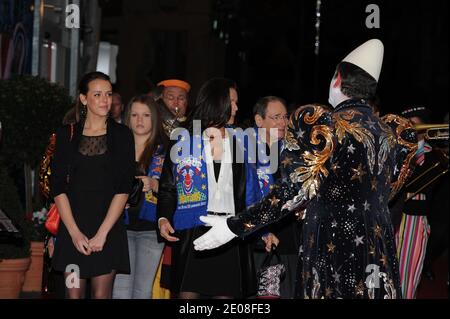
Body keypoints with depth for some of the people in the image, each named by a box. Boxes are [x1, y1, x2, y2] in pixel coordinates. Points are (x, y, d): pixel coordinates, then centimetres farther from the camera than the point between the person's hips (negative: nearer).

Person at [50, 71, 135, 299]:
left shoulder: (122, 135, 4)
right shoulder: (67, 135, 7)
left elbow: (123, 188, -3)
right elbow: (58, 187, 2)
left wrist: (102, 233, -11)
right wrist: (75, 232, -9)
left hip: (109, 227, -1)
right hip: (73, 227, 1)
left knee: (101, 294, -3)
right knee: (74, 293, 0)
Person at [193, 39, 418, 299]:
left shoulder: (326, 126, -12)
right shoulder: (389, 132, 7)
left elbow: (294, 192, -14)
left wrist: (234, 227, -11)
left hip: (333, 245, -6)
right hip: (379, 248, 6)